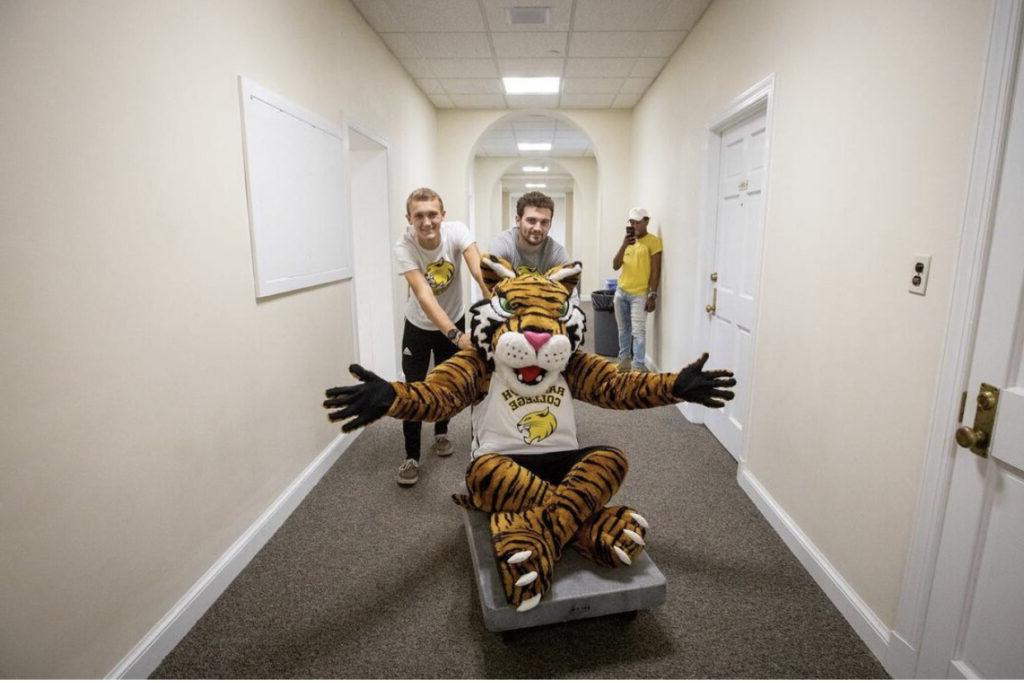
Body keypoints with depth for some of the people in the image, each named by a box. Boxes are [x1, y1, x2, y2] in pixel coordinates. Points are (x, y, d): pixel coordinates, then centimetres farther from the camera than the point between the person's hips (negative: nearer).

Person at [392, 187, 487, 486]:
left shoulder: (456, 231, -23)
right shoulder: (403, 248, -27)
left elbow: (480, 272, -35)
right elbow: (424, 297, -38)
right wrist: (457, 336, -51)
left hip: (454, 321, 2)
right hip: (419, 326, -1)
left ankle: (441, 434, 41)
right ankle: (411, 457, 12)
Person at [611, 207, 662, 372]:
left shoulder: (653, 241, -5)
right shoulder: (628, 241, 12)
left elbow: (656, 271, -9)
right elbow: (615, 266, 5)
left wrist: (652, 296, -15)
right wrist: (624, 246, -9)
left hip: (639, 294, -6)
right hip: (621, 292, 6)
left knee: (638, 331, -10)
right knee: (623, 329, 13)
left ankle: (639, 366, -4)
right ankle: (624, 358, 24)